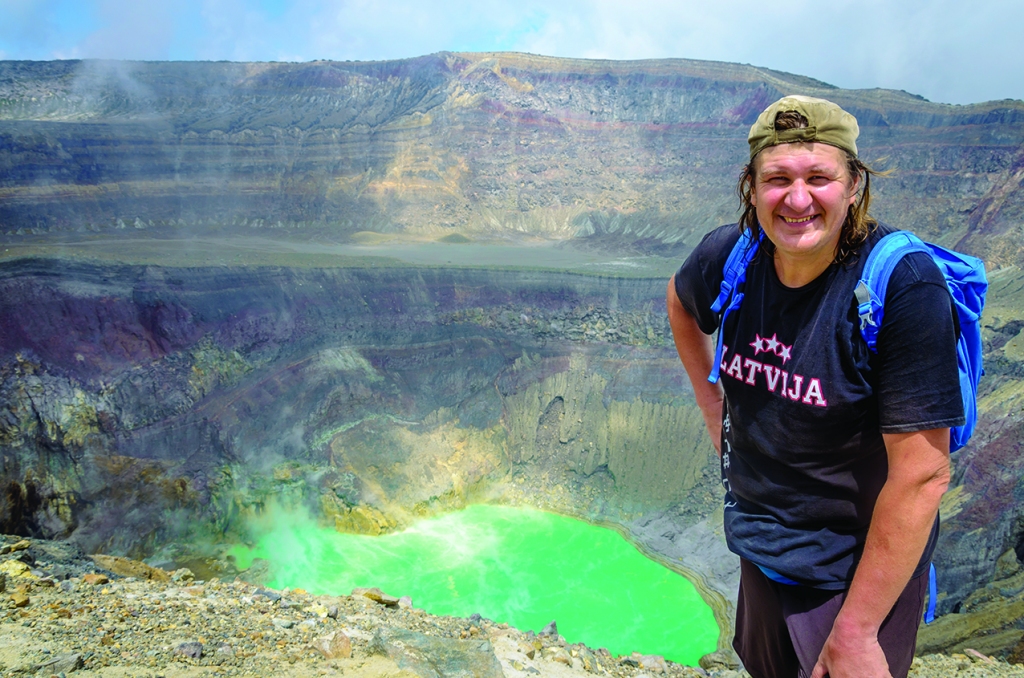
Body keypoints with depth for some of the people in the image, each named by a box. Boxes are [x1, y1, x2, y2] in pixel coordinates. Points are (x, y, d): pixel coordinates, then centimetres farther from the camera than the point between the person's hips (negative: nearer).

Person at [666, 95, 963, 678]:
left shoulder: (905, 286, -26)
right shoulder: (730, 255, -11)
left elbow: (922, 475, -26)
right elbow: (681, 301, 14)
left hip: (857, 569, -5)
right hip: (760, 544, 6)